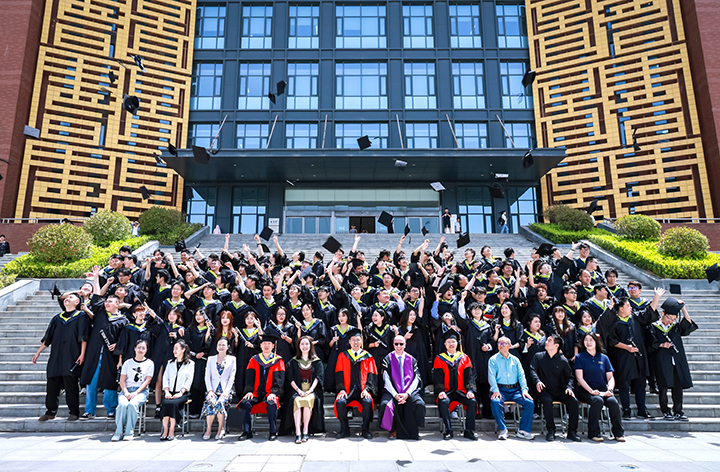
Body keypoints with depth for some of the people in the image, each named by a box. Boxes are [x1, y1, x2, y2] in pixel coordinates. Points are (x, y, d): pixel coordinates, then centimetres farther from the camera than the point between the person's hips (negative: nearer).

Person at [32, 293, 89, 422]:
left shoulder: (81, 316, 3)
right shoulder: (57, 318, 17)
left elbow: (83, 337, -4)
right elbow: (47, 337, 21)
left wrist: (82, 354, -12)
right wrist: (38, 352, 15)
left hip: (71, 357, -5)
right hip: (56, 356, 5)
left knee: (71, 384, -5)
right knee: (52, 383, 5)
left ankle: (74, 412, 4)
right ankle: (50, 412, 17)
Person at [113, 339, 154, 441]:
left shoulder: (149, 363, 8)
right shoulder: (127, 363, 15)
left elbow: (147, 380, 0)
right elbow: (122, 380, 9)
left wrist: (136, 392, -12)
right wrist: (125, 392, -10)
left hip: (141, 391, -2)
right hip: (127, 389, 2)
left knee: (132, 404, -33)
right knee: (122, 404, -30)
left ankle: (129, 432, -24)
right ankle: (118, 432, -23)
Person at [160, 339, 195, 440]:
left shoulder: (190, 363, 8)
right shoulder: (170, 363, 21)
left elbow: (189, 380, -1)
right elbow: (165, 378, 12)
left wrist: (181, 393, -14)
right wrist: (166, 392, -5)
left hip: (182, 393, -3)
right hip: (170, 392, 3)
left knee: (173, 403, -32)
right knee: (166, 402, -29)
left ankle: (171, 431, -25)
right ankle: (165, 431, -25)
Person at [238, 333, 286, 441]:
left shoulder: (278, 361, 5)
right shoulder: (254, 360, 11)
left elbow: (279, 379, -3)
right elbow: (249, 376, 4)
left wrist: (273, 392, -18)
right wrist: (249, 390, -12)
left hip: (269, 393, -2)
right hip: (256, 392, 3)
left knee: (272, 404, -33)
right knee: (245, 403, -25)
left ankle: (273, 432, -18)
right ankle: (247, 432, -13)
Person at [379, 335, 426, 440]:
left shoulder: (412, 360, 10)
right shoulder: (388, 359, 6)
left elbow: (416, 379, 2)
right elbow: (386, 379, -3)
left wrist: (407, 394, -14)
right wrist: (395, 395, -17)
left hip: (409, 392, 1)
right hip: (392, 391, -1)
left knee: (420, 404, -30)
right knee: (385, 404, -32)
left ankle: (414, 431, -6)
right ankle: (393, 430, -7)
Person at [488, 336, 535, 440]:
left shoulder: (515, 360, 18)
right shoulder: (493, 360, 8)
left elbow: (521, 375, 11)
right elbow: (491, 376, -3)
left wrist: (524, 390, -6)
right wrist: (495, 390, -18)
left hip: (515, 389, 3)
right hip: (500, 389, -3)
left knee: (530, 403, -21)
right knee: (495, 402, -34)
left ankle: (523, 430, -9)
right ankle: (502, 430, -18)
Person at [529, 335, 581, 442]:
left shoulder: (563, 361, 8)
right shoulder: (539, 357, 6)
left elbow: (569, 376, 11)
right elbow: (532, 370, -4)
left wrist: (569, 387, -9)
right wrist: (537, 381, -24)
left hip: (560, 391, 2)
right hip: (545, 390, -2)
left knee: (573, 401, -24)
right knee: (547, 401, -34)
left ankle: (572, 431, -11)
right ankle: (551, 430, -20)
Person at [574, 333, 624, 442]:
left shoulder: (604, 358, 16)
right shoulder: (579, 357, 6)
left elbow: (610, 377, 11)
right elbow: (579, 378, -4)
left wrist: (609, 390, -10)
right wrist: (591, 391, -17)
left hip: (603, 390, 3)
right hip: (585, 391, -3)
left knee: (613, 401, -29)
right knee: (597, 400, -34)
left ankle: (619, 433, -14)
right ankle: (593, 433, -23)